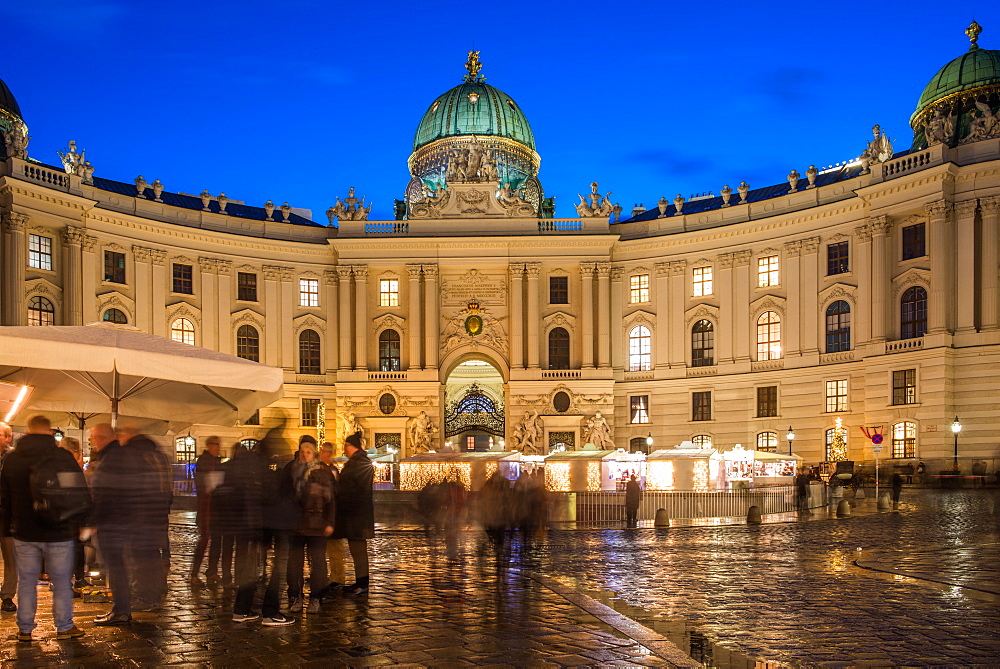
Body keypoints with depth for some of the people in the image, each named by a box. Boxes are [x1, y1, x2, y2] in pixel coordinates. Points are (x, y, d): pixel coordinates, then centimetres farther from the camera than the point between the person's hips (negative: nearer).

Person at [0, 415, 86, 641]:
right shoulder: (63, 457, -10)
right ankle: (64, 627, 14)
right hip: (59, 532, -3)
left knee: (27, 581, 12)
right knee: (61, 581, 7)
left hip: (24, 532, 3)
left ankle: (25, 629, 17)